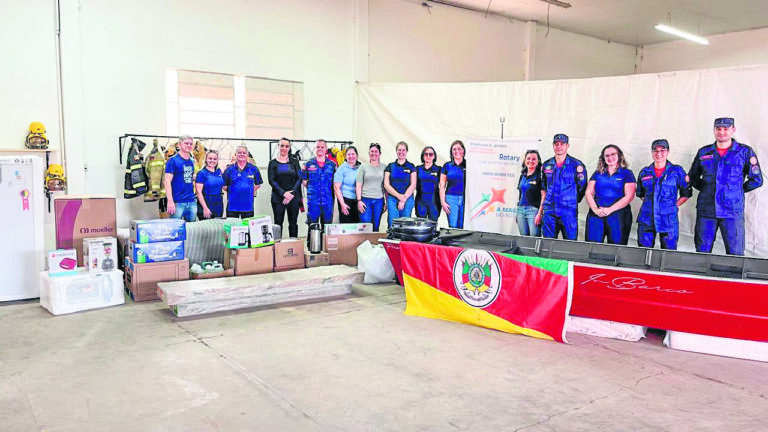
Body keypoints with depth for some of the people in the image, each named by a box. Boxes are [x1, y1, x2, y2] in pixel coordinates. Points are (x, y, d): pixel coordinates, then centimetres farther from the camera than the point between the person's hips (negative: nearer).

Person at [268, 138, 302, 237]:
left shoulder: (294, 162, 10)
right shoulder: (273, 163, 5)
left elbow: (299, 179, 3)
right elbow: (271, 180, -3)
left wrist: (292, 193, -11)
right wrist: (283, 193, -14)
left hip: (293, 197, 1)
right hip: (278, 198, -1)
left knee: (293, 224, 5)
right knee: (278, 223, -1)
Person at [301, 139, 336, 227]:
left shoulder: (332, 165, 8)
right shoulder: (309, 164, 5)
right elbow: (303, 180, 11)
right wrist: (310, 188, 3)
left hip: (328, 200, 1)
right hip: (313, 200, -1)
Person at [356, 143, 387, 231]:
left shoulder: (383, 167, 9)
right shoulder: (363, 167, 6)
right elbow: (358, 185, 3)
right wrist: (359, 200, -7)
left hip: (379, 200, 2)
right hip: (365, 199, -1)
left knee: (376, 226, 4)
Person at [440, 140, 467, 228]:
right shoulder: (447, 166, 8)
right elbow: (442, 186, 9)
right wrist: (443, 202, 0)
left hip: (465, 199, 0)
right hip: (451, 199, 0)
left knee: (463, 227, -1)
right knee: (453, 227, -3)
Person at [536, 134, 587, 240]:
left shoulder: (576, 165, 0)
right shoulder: (546, 165, 12)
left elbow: (582, 188, 4)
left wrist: (571, 202, 5)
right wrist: (540, 212, 14)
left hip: (568, 212, -3)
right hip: (549, 212, 4)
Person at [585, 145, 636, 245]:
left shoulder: (627, 173, 7)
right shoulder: (598, 173, 15)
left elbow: (629, 196, -3)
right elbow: (588, 193, 9)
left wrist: (610, 210, -12)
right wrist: (595, 209, -8)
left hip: (617, 214, -2)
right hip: (596, 214, 2)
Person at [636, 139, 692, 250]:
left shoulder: (677, 171, 3)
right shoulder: (644, 172, 9)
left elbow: (686, 193, 8)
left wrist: (674, 206, 0)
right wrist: (649, 204, 10)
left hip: (668, 220, -2)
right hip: (646, 220, 2)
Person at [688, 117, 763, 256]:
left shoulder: (745, 152, 3)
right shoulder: (703, 152, 9)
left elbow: (756, 180, 6)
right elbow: (692, 177, 20)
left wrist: (737, 191, 6)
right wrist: (708, 190, 11)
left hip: (732, 211, -2)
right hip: (706, 210, 2)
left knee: (735, 254, -1)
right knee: (702, 252, 7)